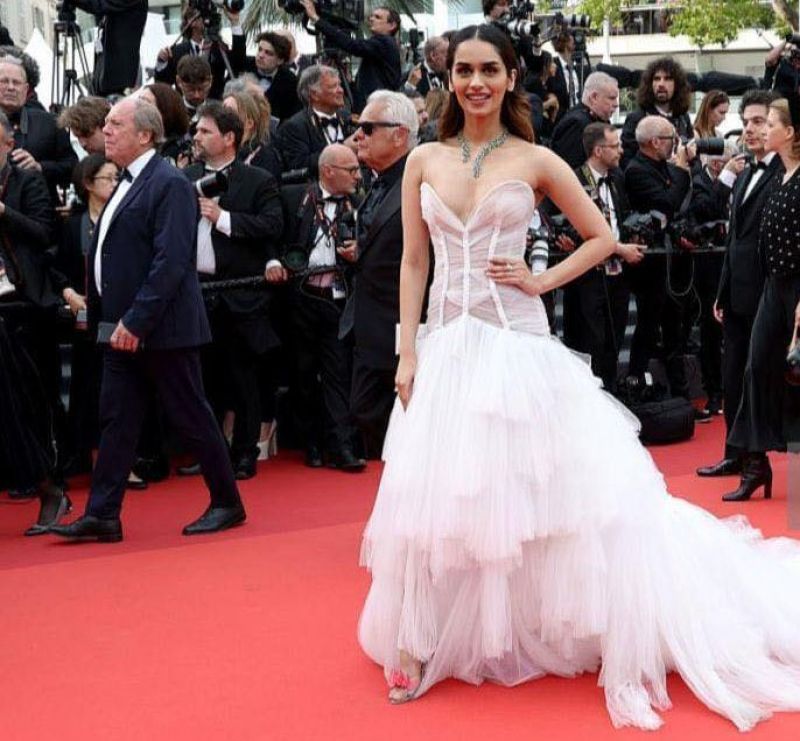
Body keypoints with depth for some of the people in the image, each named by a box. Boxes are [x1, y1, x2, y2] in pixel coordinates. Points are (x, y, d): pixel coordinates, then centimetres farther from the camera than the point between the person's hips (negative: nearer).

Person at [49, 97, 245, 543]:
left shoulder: (170, 184, -14)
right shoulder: (128, 183, 14)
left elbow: (171, 261, -22)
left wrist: (136, 320, -24)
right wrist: (101, 315, 13)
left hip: (160, 327, -9)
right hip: (123, 327, 9)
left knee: (192, 416, 2)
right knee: (116, 420, 8)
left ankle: (228, 504, 15)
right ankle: (103, 516, 11)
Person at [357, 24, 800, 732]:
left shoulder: (535, 161, 0)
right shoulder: (424, 161, 6)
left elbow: (603, 237, 8)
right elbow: (413, 263, 6)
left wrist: (542, 279, -5)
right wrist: (406, 354, -1)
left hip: (518, 344, -3)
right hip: (445, 346, 3)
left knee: (535, 487, -1)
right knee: (434, 496, 5)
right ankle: (420, 645, 18)